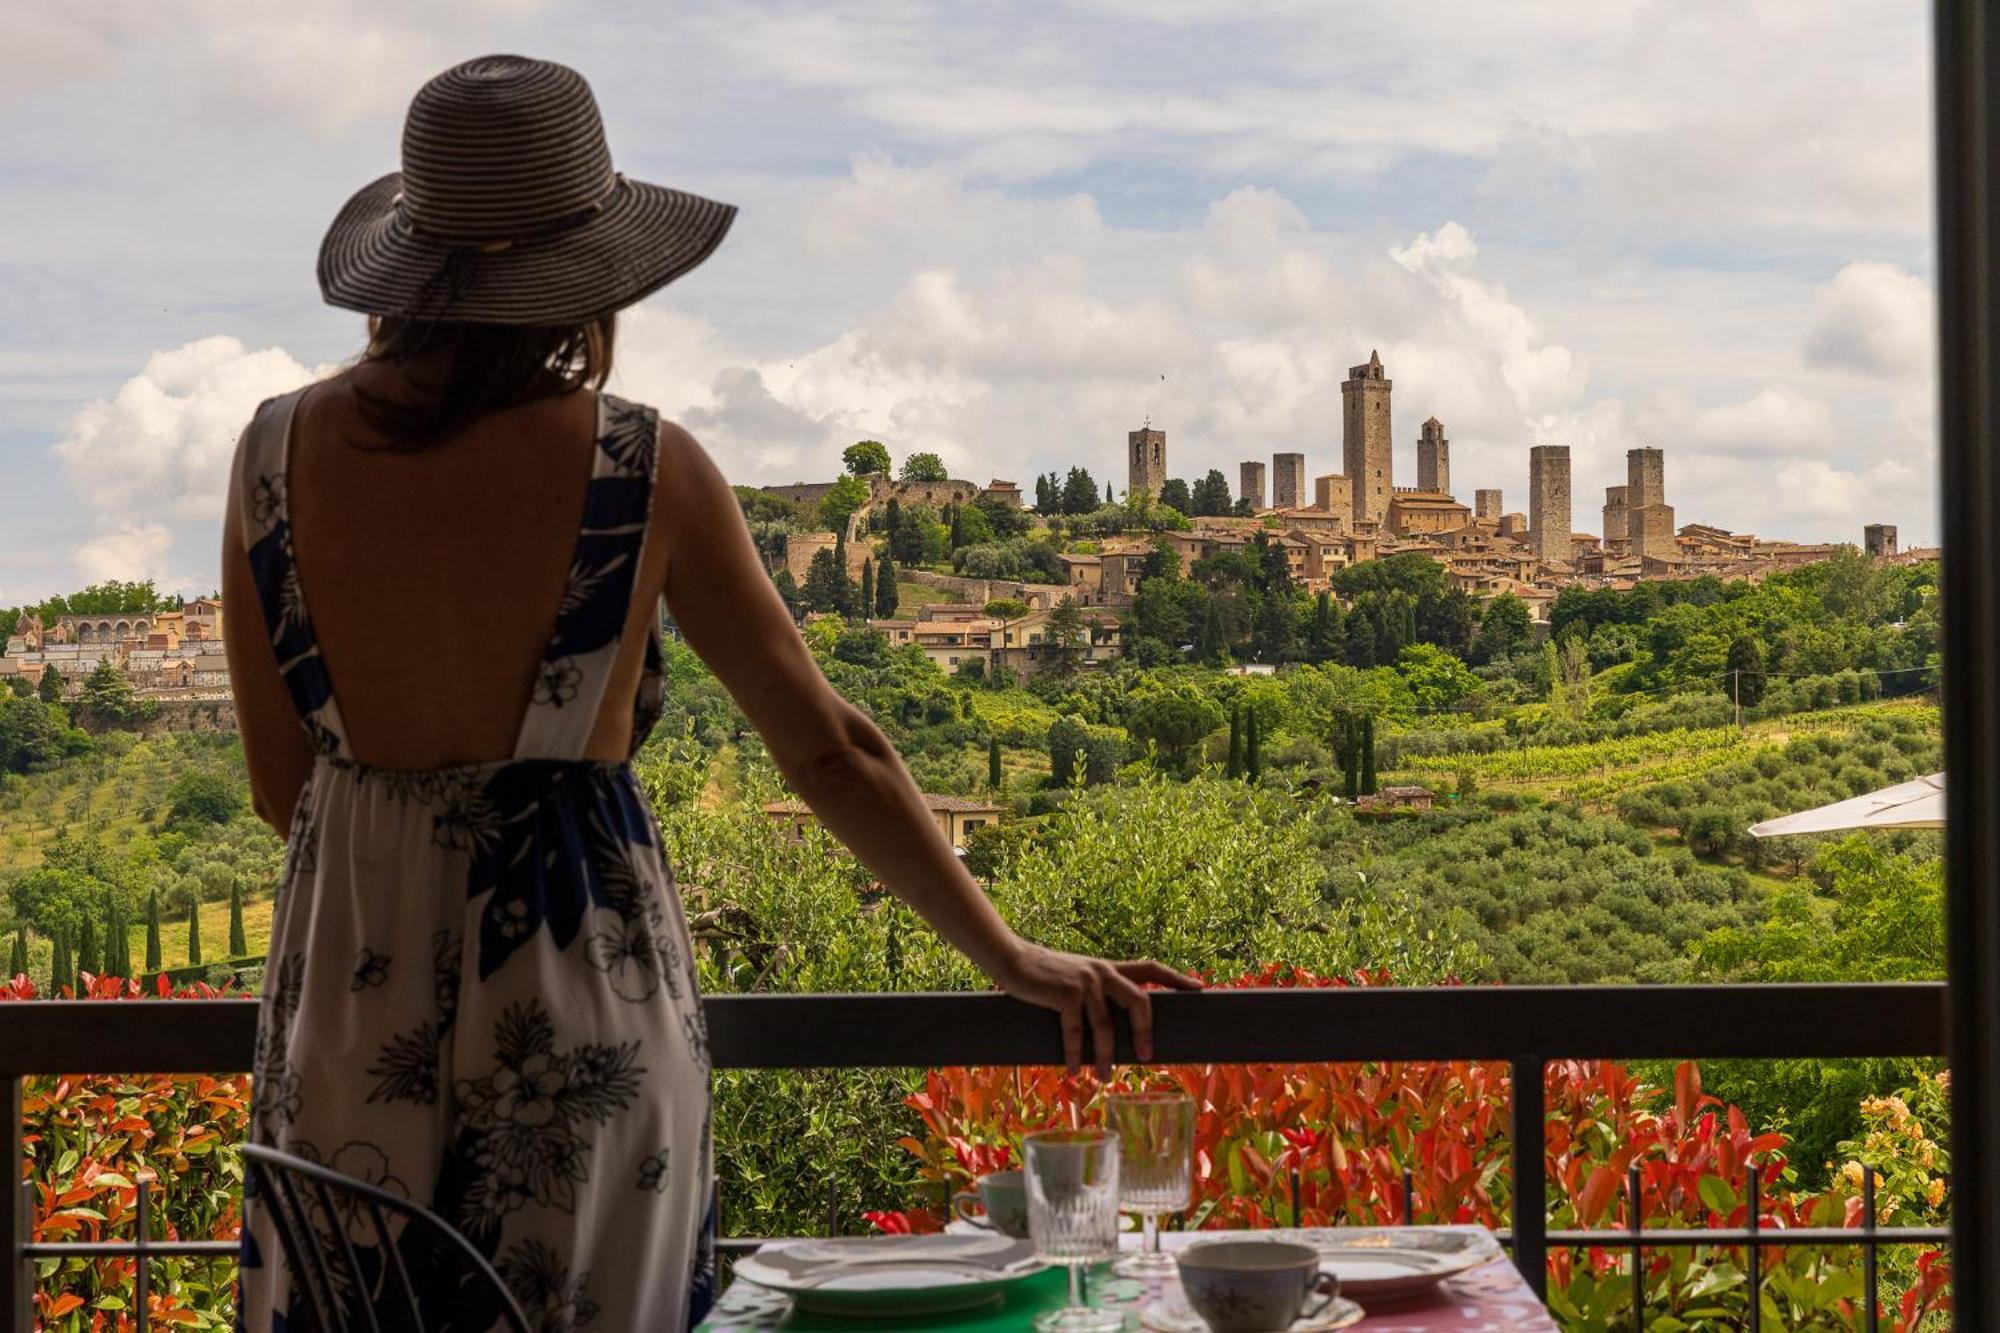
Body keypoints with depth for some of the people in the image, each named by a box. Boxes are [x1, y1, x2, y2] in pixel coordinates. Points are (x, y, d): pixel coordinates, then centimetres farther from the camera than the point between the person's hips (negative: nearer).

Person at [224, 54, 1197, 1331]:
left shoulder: (278, 453, -2)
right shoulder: (646, 470, -9)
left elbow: (280, 784, 5)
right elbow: (832, 754, -3)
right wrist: (1016, 960, 6)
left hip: (348, 1002, 3)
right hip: (581, 1000, -2)